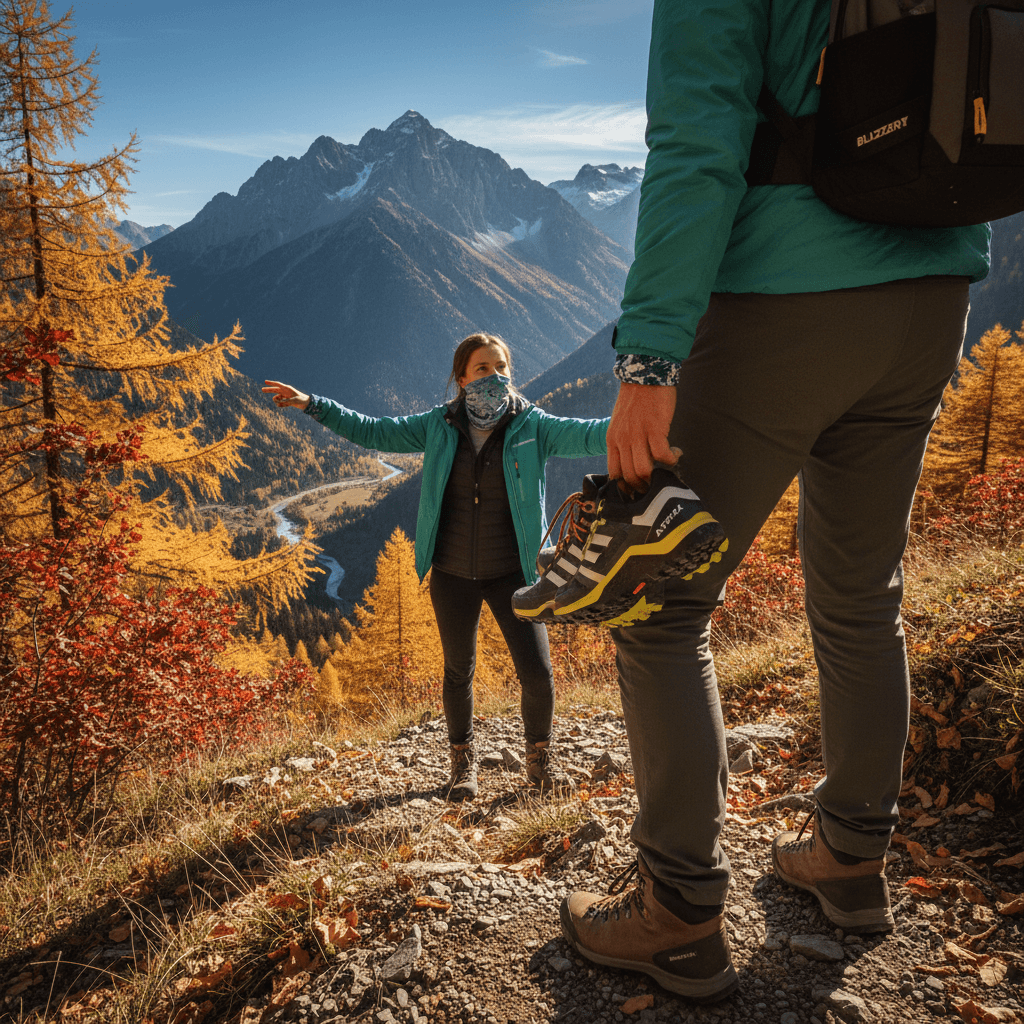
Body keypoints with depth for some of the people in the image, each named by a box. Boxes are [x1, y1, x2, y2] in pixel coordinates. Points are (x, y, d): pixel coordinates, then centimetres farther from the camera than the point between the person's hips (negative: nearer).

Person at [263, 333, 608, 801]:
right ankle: (463, 761, 36)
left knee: (537, 672, -5)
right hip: (452, 574, 2)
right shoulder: (439, 426, 0)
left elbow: (587, 435, -19)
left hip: (511, 573, -1)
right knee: (458, 671, 13)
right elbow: (372, 431, 6)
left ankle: (540, 756, 23)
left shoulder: (532, 426, -6)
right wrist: (312, 404, 1)